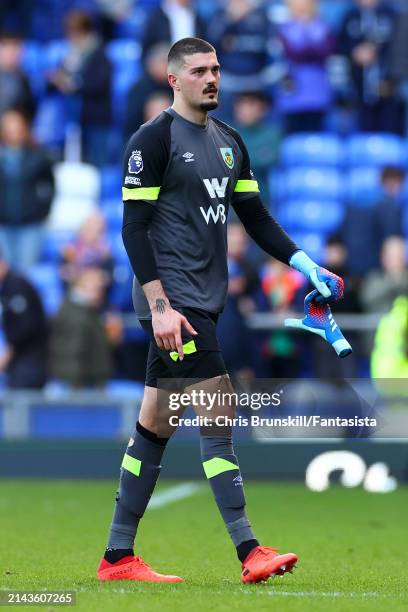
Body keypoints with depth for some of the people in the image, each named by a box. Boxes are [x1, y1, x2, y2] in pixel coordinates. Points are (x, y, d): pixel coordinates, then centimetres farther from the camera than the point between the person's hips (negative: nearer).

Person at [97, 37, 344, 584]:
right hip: (172, 301, -8)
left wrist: (306, 265, 4)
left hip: (204, 302, 8)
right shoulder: (154, 139, -8)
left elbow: (255, 216, 18)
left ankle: (118, 557, 14)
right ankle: (249, 551, -14)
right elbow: (134, 227, -12)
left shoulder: (229, 142, 15)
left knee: (154, 427, 10)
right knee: (219, 416, -13)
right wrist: (160, 306, -18)